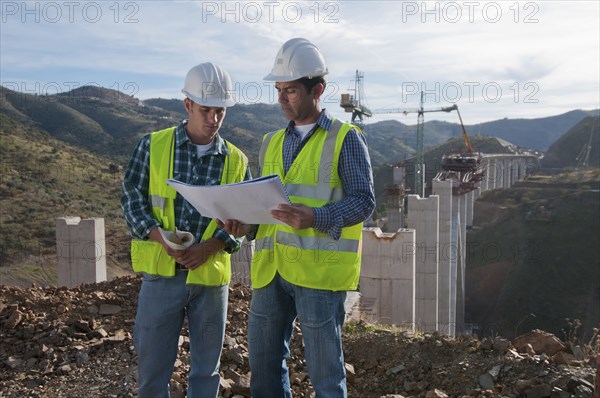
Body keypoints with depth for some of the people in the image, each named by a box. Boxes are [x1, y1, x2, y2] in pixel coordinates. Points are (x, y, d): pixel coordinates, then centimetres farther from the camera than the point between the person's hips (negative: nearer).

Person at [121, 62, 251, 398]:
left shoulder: (236, 161, 3)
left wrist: (210, 246, -12)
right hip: (161, 272, -1)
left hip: (212, 275, 2)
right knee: (152, 361, 8)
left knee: (206, 365, 13)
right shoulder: (153, 146, -1)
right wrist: (160, 237, -17)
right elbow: (132, 199, 0)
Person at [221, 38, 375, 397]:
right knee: (264, 366, 14)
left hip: (319, 269, -6)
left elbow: (364, 200, -8)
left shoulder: (346, 139, 0)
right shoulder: (272, 143, 17)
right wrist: (247, 226, 1)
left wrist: (315, 218, -24)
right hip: (270, 269, 6)